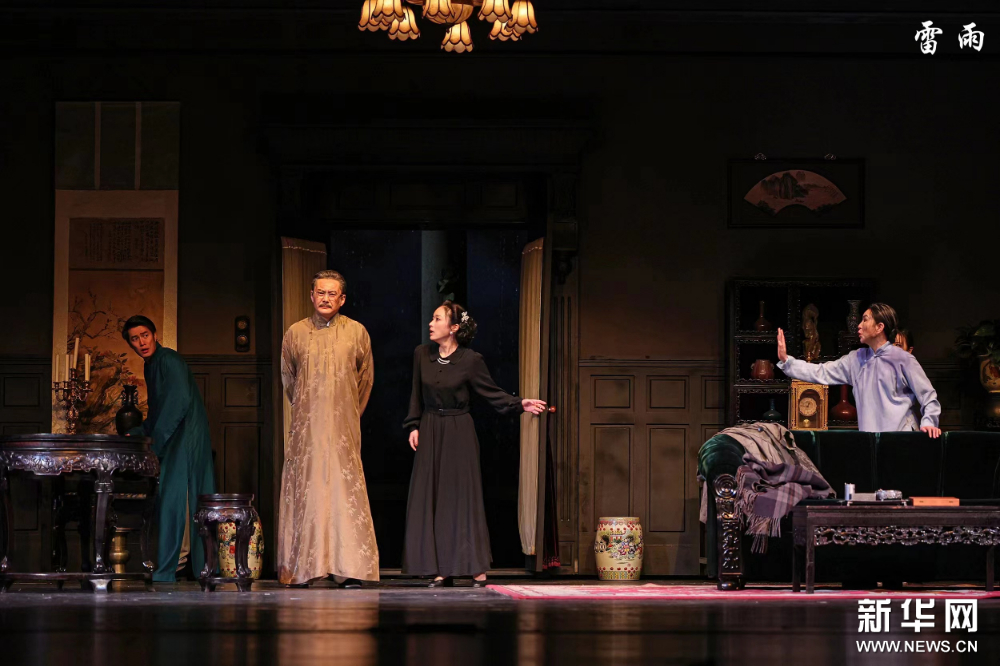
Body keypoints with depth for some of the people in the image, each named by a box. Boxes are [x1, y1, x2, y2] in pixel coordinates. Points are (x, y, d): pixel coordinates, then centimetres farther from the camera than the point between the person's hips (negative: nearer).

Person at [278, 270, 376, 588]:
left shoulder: (356, 333, 4)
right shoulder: (295, 333, 5)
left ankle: (350, 569, -6)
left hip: (344, 429, 0)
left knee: (345, 490, -6)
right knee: (304, 491, -3)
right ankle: (300, 570, -2)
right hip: (306, 428, 1)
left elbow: (365, 378, 16)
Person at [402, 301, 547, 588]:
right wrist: (414, 426, 4)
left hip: (458, 434, -4)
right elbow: (417, 394, 10)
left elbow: (492, 393, -2)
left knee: (463, 498, -4)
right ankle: (441, 569, 4)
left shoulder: (470, 360, -8)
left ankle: (477, 569, 1)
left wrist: (519, 404, -15)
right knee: (431, 499, 0)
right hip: (430, 433, 4)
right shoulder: (422, 354, 3)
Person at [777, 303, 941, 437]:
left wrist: (928, 423, -18)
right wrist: (786, 361, 8)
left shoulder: (903, 359, -4)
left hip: (901, 439, -5)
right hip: (869, 438, 5)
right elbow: (821, 373, 14)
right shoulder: (856, 359, 12)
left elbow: (928, 397, -3)